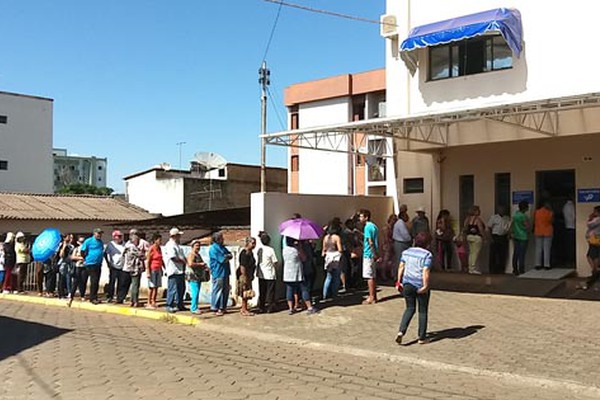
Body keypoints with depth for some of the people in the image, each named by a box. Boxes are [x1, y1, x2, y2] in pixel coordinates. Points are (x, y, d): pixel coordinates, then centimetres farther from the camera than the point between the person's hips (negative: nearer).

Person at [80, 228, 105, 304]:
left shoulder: (101, 242, 12)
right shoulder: (88, 241, -7)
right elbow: (83, 251, -5)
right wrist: (85, 259, -1)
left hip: (98, 264, 7)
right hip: (90, 264, -7)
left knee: (96, 282, 10)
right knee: (94, 281, -7)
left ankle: (93, 297, 19)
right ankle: (93, 298, 1)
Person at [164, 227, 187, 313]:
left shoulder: (177, 245, 20)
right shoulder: (170, 245, -11)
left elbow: (182, 256, 25)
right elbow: (173, 258, -19)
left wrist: (186, 261, 7)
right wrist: (183, 261, -11)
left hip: (180, 270, 10)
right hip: (174, 271, -10)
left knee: (181, 289, 13)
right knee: (172, 289, -5)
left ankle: (180, 305, 22)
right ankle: (169, 306, 3)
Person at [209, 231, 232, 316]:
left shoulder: (222, 247, 17)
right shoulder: (213, 249, -12)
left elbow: (230, 255, 11)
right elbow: (222, 259, -19)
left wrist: (226, 256, -9)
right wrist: (227, 256, 0)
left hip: (225, 272, 9)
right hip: (218, 273, -9)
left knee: (225, 290, 12)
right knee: (217, 291, -4)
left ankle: (222, 307, 21)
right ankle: (215, 308, 5)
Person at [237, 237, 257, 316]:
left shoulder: (250, 252, 12)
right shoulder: (244, 253, -18)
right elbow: (242, 266, -22)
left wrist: (252, 276, 20)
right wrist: (245, 278, -22)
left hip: (248, 275, 10)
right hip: (244, 275, -10)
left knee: (247, 294, 14)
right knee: (245, 293, -3)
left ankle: (243, 309, 24)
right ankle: (244, 310, 5)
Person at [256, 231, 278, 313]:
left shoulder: (259, 250, 0)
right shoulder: (271, 250, -14)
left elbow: (257, 262, 7)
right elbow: (275, 262, -11)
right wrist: (277, 264, 7)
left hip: (261, 275, 5)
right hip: (270, 275, -5)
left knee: (262, 291, 12)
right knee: (270, 291, 5)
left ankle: (261, 307, 17)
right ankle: (270, 307, 9)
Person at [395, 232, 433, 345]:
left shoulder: (406, 252, 8)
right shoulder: (427, 255, -8)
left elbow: (401, 267, 4)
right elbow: (425, 272, -17)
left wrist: (399, 281, 7)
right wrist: (425, 286, -15)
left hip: (407, 284, 5)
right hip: (420, 285, -4)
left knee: (410, 308, 16)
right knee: (423, 311, 10)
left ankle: (401, 331, -2)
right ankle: (422, 338, 16)